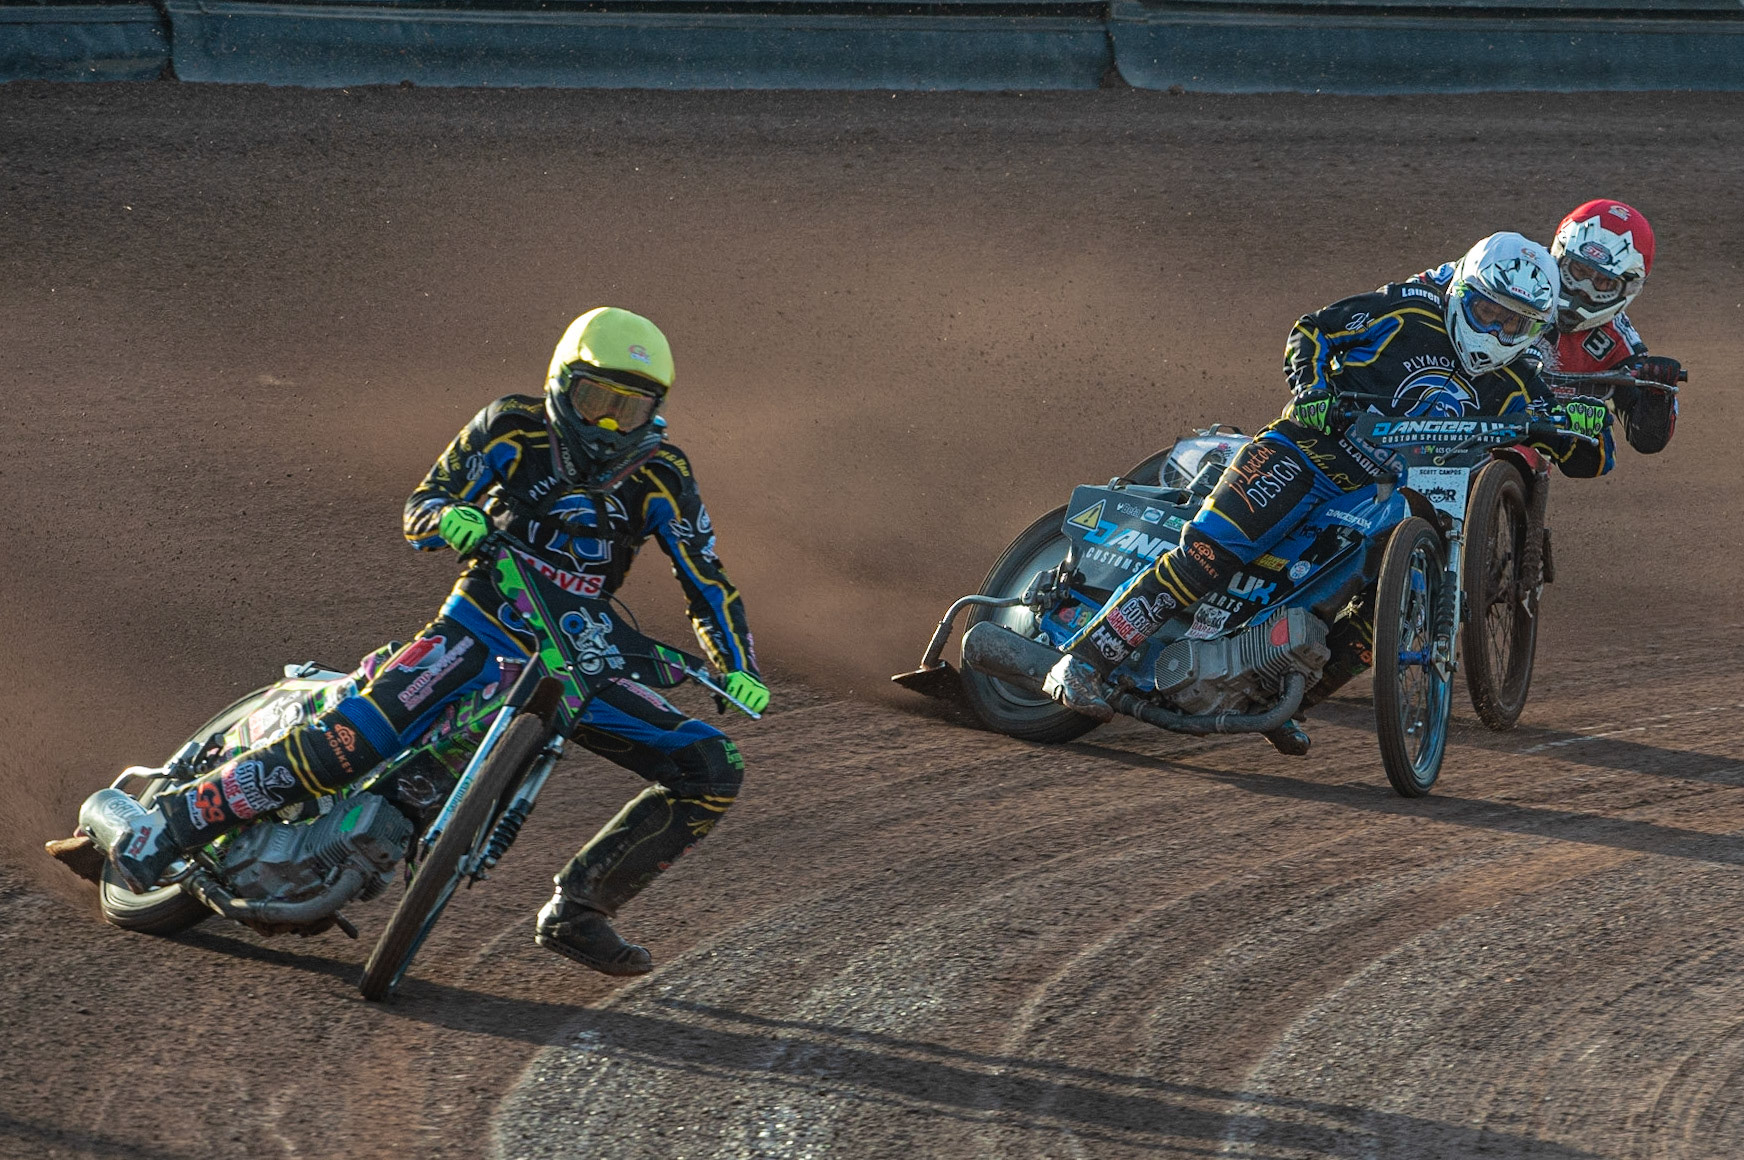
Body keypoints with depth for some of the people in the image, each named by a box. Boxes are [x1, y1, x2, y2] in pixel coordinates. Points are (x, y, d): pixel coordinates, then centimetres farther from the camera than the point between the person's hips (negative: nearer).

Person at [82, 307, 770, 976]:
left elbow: (708, 583, 2)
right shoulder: (514, 429, -4)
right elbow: (421, 505, -3)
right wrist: (449, 518, -28)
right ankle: (167, 827, -19)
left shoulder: (660, 476, 0)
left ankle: (578, 908, -8)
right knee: (354, 737, -27)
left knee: (712, 771, -12)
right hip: (483, 629, -3)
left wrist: (738, 670, -15)